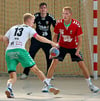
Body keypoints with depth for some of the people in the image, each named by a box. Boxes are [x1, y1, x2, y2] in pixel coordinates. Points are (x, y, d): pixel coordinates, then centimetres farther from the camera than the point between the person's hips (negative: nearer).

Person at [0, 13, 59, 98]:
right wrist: (51, 42, 13)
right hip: (20, 50, -3)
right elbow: (39, 38, 5)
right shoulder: (29, 28, 16)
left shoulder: (13, 28, 27)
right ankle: (49, 87, 2)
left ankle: (9, 88, -28)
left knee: (13, 77, 3)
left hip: (8, 52, 3)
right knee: (36, 69, 6)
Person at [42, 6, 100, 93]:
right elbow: (56, 35, 0)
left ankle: (90, 85, 10)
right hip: (62, 46, 1)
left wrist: (78, 51, -24)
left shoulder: (76, 24, -22)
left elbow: (80, 38, -15)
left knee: (82, 64, -6)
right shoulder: (59, 23, -16)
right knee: (54, 62, -14)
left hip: (73, 47, -1)